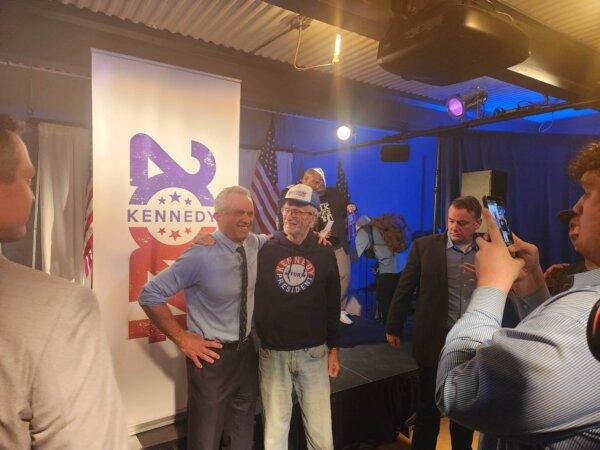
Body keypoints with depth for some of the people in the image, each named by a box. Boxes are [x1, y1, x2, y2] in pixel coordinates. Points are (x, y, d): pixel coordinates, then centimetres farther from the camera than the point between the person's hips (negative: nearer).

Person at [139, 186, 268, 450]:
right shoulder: (201, 255, -24)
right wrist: (182, 339, -16)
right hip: (212, 355, -5)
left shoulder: (255, 244, -7)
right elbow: (150, 295, -18)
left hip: (247, 351, 5)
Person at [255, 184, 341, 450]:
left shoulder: (324, 253, 0)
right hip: (272, 353, -1)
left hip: (314, 353, 1)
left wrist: (334, 349, 7)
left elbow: (332, 305, 5)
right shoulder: (266, 249, -5)